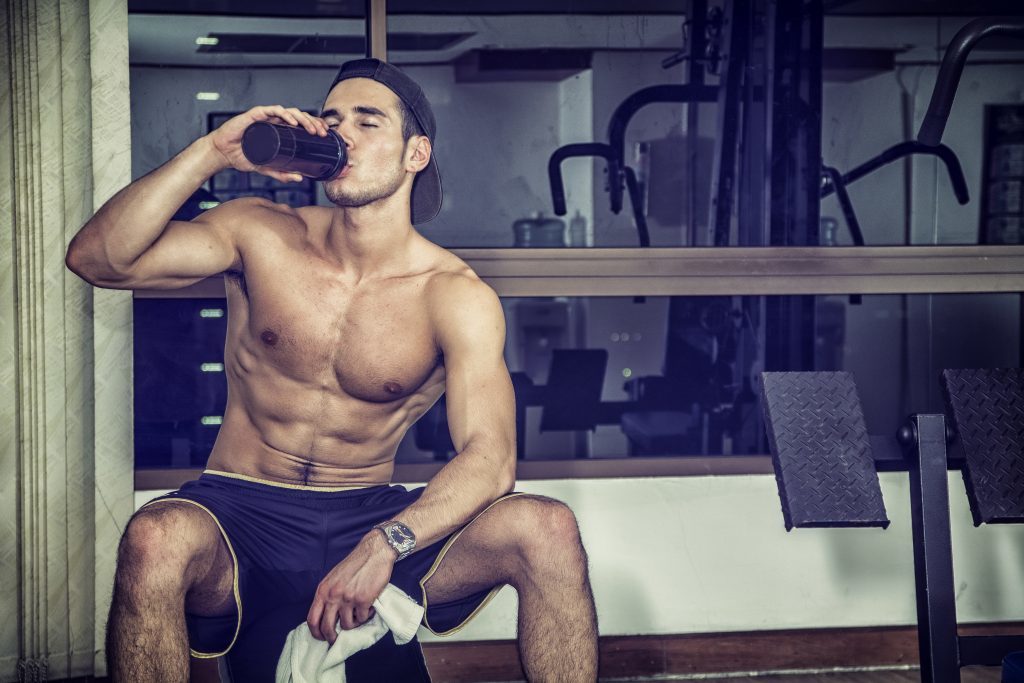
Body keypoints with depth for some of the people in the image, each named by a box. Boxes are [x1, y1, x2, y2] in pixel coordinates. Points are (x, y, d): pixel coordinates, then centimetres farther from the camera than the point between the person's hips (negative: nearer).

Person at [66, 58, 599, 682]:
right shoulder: (262, 236, 0)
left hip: (372, 515, 1)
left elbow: (490, 458, -16)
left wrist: (385, 545, -33)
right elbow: (96, 258, -11)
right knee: (157, 539, -37)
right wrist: (212, 153, -20)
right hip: (241, 515, 0)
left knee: (548, 529, -24)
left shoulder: (458, 297, -4)